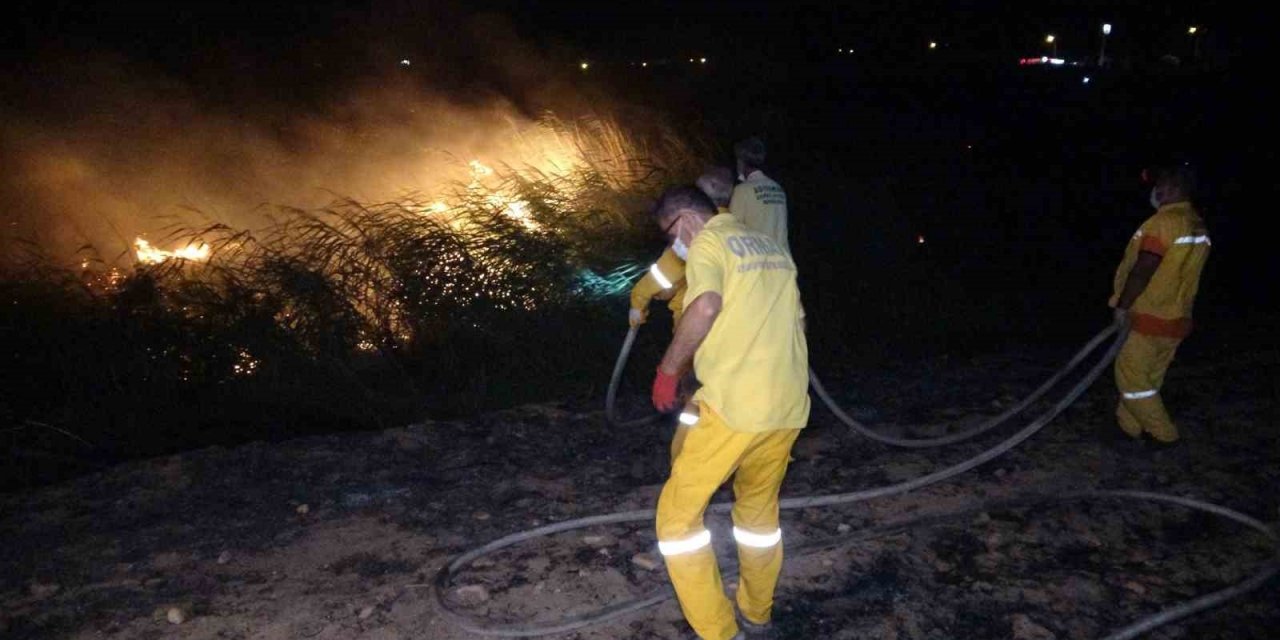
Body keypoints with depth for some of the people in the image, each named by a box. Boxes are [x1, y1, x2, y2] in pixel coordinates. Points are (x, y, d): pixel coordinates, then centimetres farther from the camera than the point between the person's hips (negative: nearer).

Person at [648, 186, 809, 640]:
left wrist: (668, 370, -14)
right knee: (760, 508, 24)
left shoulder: (708, 242, -4)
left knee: (678, 512, 5)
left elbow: (706, 307, -24)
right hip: (789, 405, 8)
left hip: (735, 403, -8)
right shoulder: (772, 247, 20)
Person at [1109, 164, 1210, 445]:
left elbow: (1142, 271, -23)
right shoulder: (1197, 225, 8)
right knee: (1150, 377, 16)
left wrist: (1122, 305, -11)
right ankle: (1130, 424, 26)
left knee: (1130, 374, 2)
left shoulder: (1163, 222, -20)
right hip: (1176, 318, 9)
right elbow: (1180, 270, 14)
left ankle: (1161, 433, 7)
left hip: (1150, 319, -9)